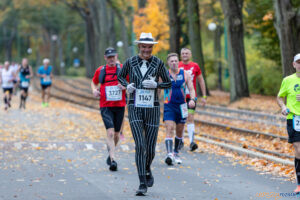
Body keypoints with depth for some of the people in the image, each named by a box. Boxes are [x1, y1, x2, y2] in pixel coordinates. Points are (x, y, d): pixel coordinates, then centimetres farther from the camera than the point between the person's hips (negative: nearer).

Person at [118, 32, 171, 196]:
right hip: (135, 109, -1)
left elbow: (168, 83, 6)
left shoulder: (158, 63, -1)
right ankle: (142, 184, -10)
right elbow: (120, 76, 17)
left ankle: (147, 169, 38)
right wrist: (127, 85, -4)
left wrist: (156, 85, -14)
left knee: (150, 149, 4)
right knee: (140, 145, -14)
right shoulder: (130, 62, 0)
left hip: (152, 110, 1)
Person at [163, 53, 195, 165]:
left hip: (181, 106, 3)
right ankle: (169, 154, -27)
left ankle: (176, 153, 29)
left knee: (179, 131, 12)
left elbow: (191, 89, 1)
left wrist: (192, 99, -16)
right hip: (169, 106, -3)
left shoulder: (185, 74, 2)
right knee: (169, 129, -18)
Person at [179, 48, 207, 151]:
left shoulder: (195, 66, 3)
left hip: (191, 96, -1)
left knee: (190, 118, -12)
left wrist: (204, 96, 7)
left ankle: (191, 142, -20)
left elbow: (201, 81, 10)